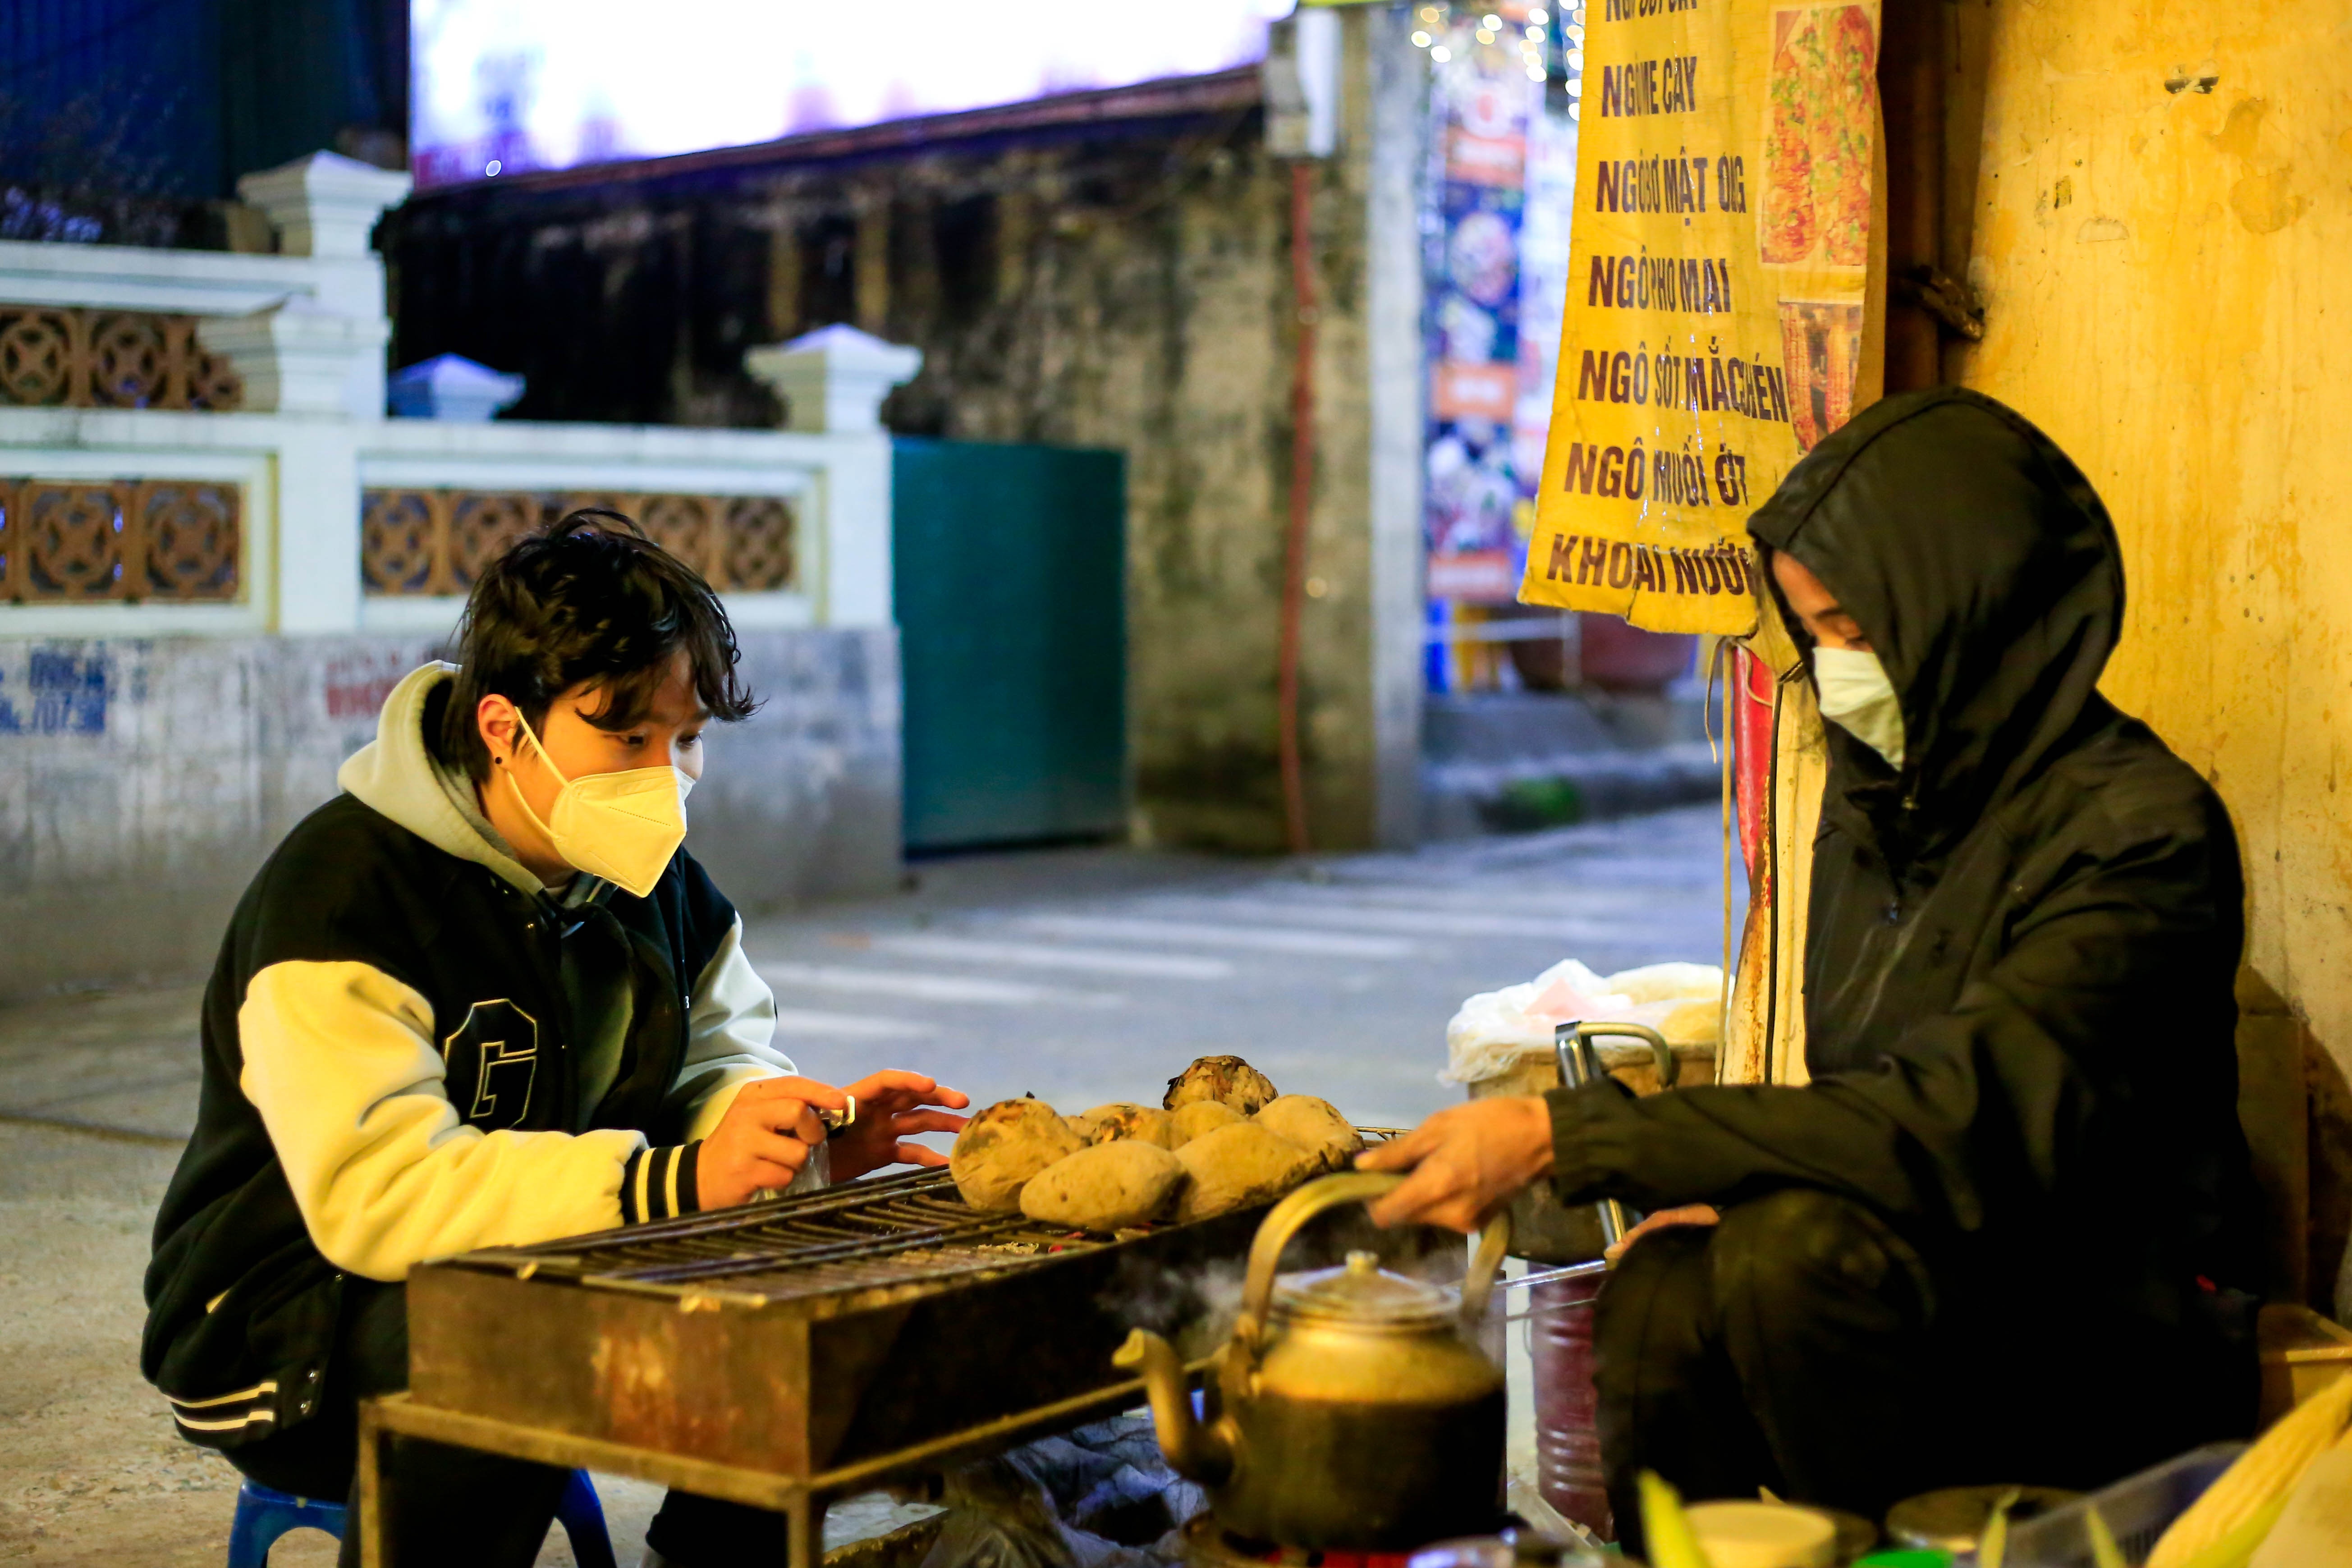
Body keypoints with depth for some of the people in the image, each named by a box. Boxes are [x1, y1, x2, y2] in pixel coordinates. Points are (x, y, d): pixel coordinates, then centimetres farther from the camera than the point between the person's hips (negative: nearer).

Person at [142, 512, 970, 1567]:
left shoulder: (648, 872, 3)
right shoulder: (342, 890, -23)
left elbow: (713, 1062, 10)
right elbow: (373, 1194, -33)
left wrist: (809, 1134, -15)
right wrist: (676, 1181, -41)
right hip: (287, 1335, -7)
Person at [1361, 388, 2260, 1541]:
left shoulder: (2138, 832, -16)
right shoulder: (1876, 792, 8)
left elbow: (1950, 1125, -27)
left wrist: (1560, 1138, -29)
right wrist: (1724, 1181, -9)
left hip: (2109, 1360, -5)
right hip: (1921, 1291, 6)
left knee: (1799, 1250, -32)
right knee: (1662, 1305, -25)